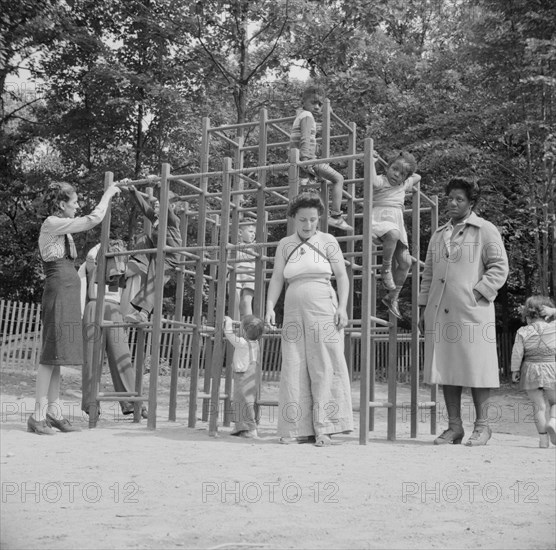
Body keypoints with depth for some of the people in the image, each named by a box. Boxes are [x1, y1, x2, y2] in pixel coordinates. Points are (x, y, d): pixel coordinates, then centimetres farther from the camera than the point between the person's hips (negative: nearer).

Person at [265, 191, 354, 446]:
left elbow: (342, 276, 3)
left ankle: (323, 428, -5)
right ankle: (299, 429, 3)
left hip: (324, 310, -3)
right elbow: (276, 278, 7)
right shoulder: (285, 245, 12)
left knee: (325, 367, -6)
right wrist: (270, 307, -7)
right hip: (294, 311, 3)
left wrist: (343, 307, -10)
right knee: (294, 369, 0)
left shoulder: (328, 241, 5)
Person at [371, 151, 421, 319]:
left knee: (405, 262, 1)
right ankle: (386, 269, -20)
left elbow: (417, 177, 37)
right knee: (393, 234, -42)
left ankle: (392, 298, 15)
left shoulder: (403, 185, 17)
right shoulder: (380, 181, -6)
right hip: (379, 220, -7)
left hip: (397, 224, 8)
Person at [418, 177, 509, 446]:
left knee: (476, 367, -3)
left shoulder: (485, 230, 4)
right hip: (440, 313, 5)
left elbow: (499, 267, -2)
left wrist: (477, 294, -11)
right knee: (445, 367, 4)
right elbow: (428, 273, 21)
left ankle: (482, 425, 7)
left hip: (472, 311, -5)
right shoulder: (438, 235, 20)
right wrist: (423, 308, 14)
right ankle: (454, 426, 12)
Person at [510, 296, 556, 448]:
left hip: (531, 372, 0)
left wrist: (515, 370, 4)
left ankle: (543, 439, 7)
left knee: (538, 405, 7)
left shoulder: (523, 332, -4)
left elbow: (517, 353, -6)